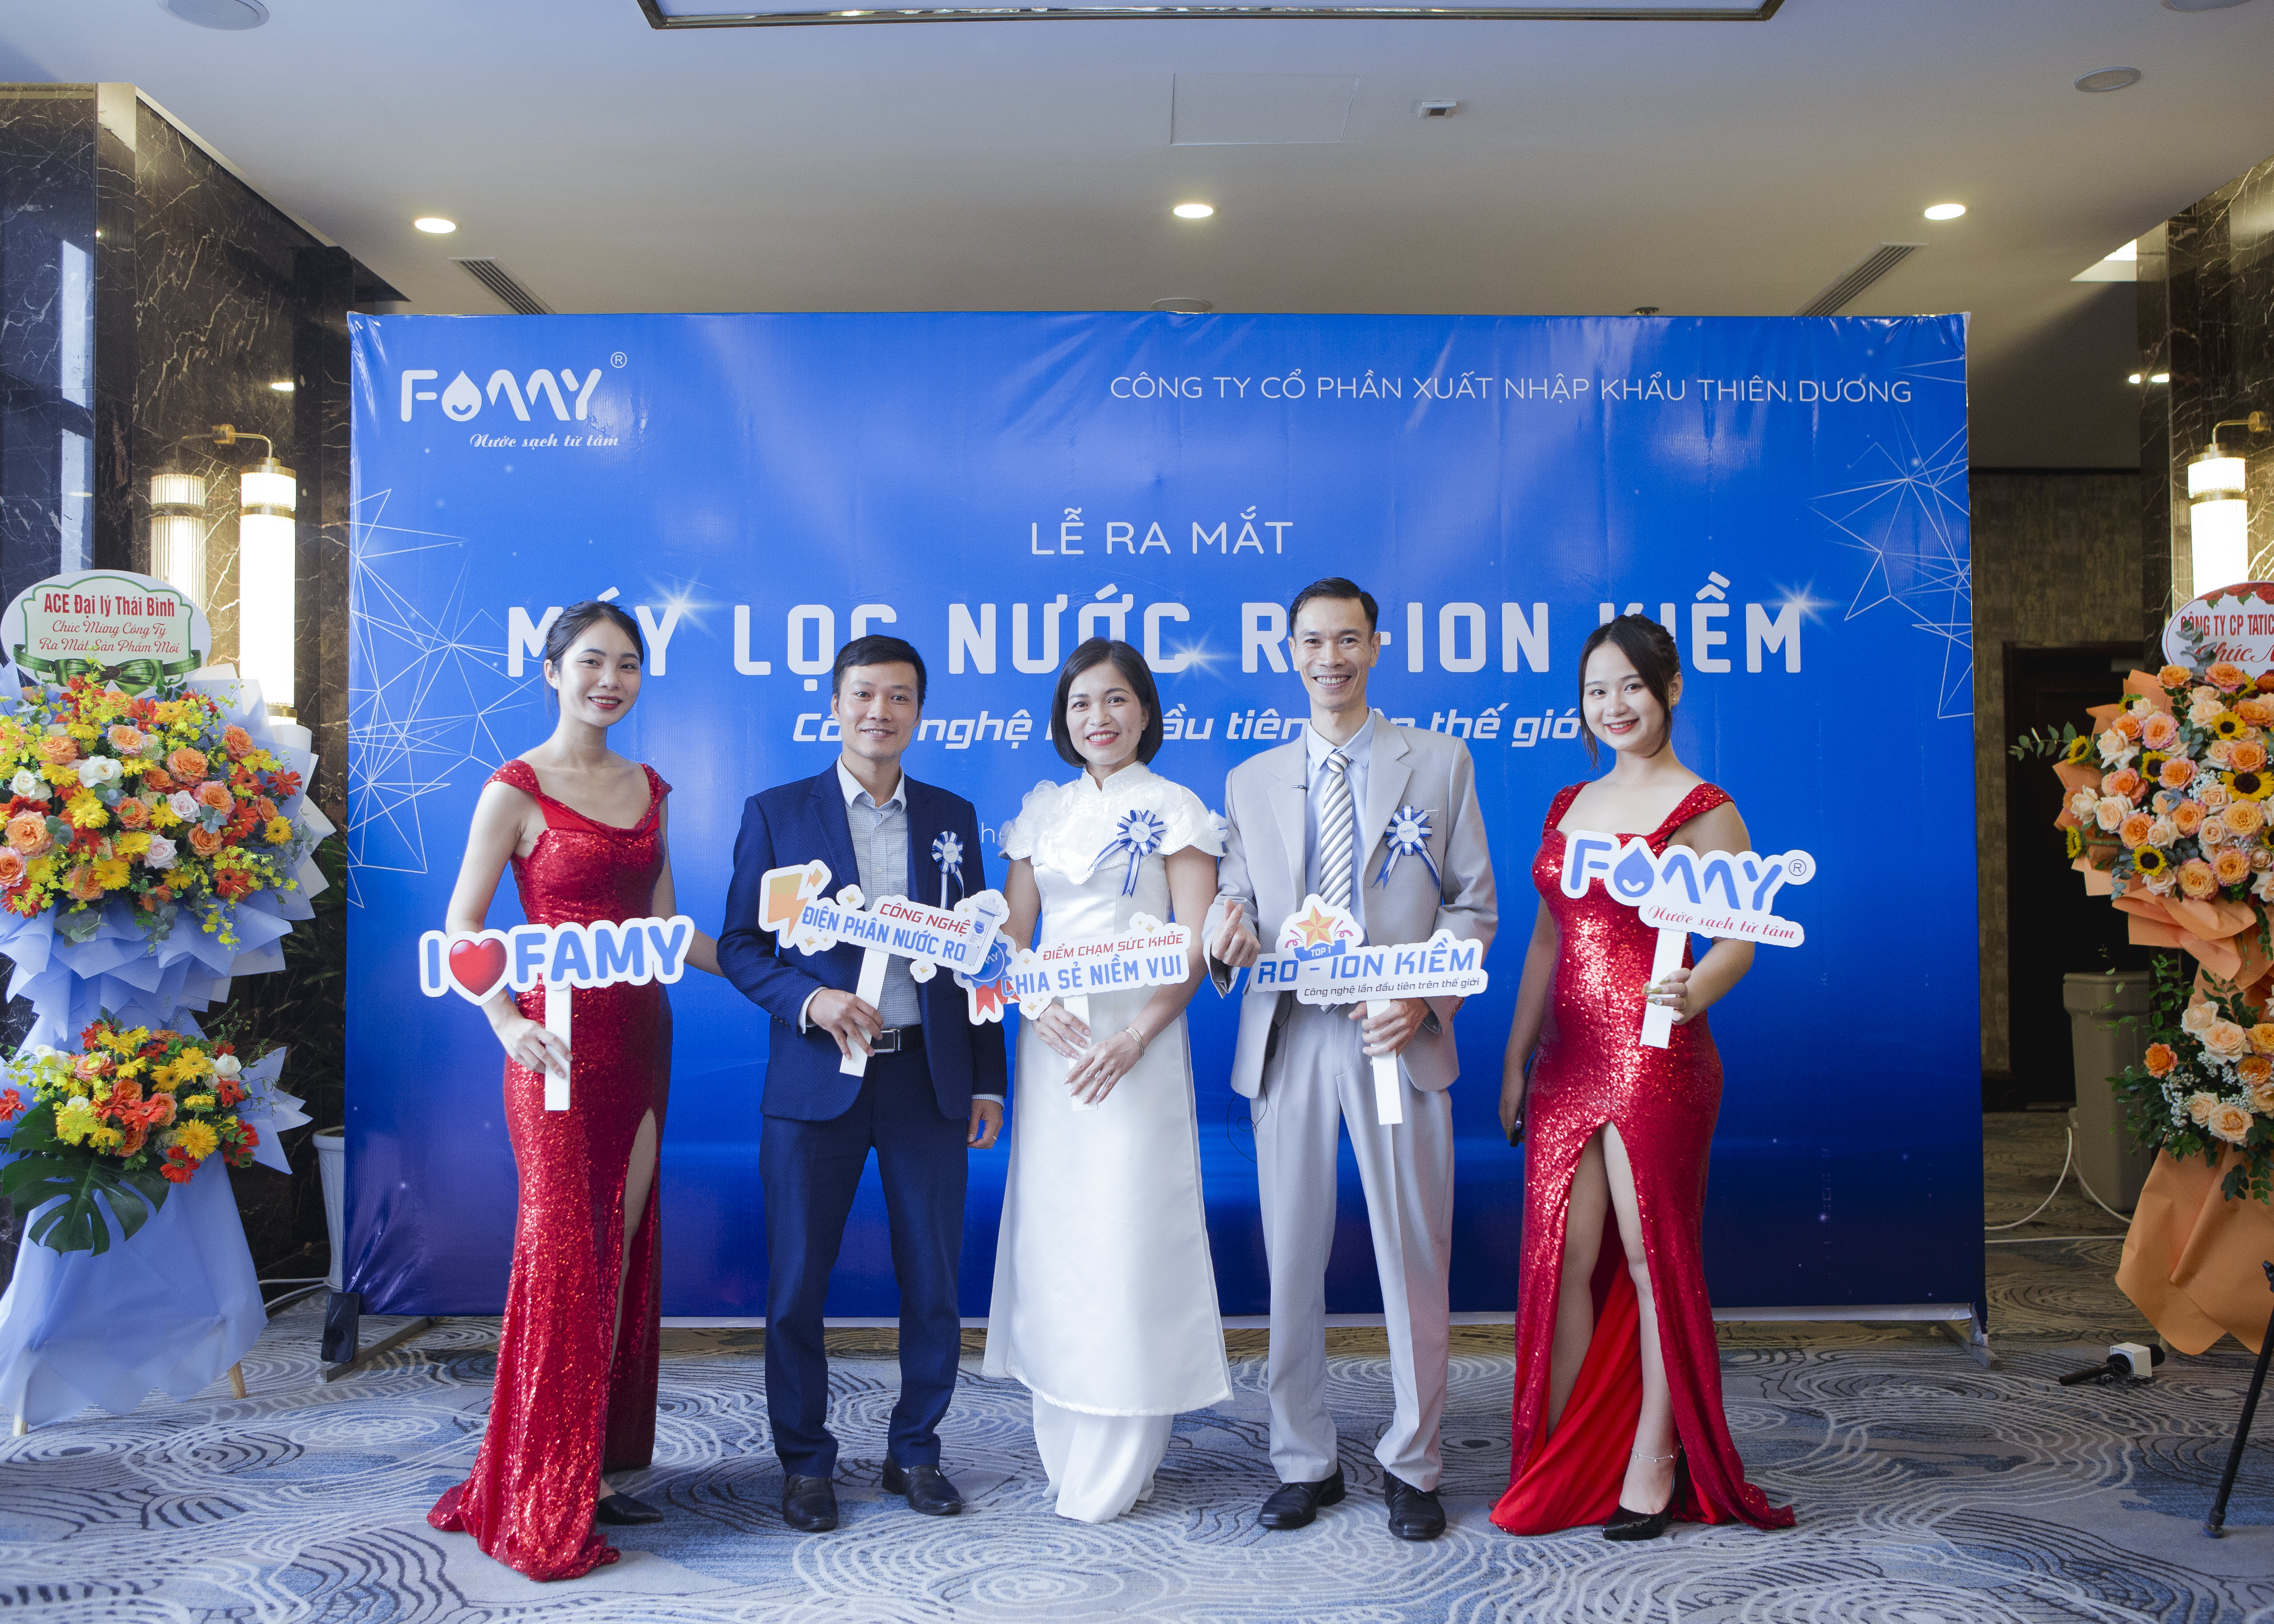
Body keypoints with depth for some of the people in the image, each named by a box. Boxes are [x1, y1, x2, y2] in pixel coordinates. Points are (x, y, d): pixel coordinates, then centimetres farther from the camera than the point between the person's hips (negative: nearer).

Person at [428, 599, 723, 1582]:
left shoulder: (648, 791, 13)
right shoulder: (517, 789, -5)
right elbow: (460, 931, -8)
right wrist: (509, 1026, -21)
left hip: (641, 1038, 6)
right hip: (562, 1046, -6)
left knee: (623, 1253, 8)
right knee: (564, 1256, -2)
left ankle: (598, 1468, 20)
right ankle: (540, 1506, 10)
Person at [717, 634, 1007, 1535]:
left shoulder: (953, 817, 9)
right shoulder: (776, 812, 3)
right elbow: (740, 946, 2)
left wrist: (987, 1080, 7)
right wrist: (809, 1001, -16)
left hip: (929, 1079, 2)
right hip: (815, 1081, -2)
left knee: (934, 1284, 8)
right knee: (796, 1284, 5)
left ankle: (915, 1451, 26)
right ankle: (805, 1462, 23)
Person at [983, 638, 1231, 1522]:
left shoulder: (1175, 809, 0)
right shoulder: (1042, 809, 14)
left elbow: (1195, 946, -6)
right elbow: (1012, 933, 12)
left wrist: (1136, 1038, -18)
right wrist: (1035, 1005, -8)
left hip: (1136, 1046, -4)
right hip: (1050, 1043, 5)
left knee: (1127, 1237, -4)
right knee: (1049, 1234, 7)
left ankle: (1118, 1467, 9)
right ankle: (1062, 1449, 21)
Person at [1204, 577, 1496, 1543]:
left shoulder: (1441, 763, 7)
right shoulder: (1250, 782, 14)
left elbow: (1474, 905, 3)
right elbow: (1237, 903, 11)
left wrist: (1422, 998, -12)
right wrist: (1227, 932, -14)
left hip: (1397, 1038, -2)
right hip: (1285, 1041, 2)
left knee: (1413, 1263, 4)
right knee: (1291, 1266, 8)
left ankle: (1411, 1466, 20)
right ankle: (1303, 1463, 23)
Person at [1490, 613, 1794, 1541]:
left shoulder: (1702, 812, -5)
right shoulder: (1568, 807, 15)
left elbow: (1738, 937, -11)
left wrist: (1694, 992, -33)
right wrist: (1515, 1057, 14)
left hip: (1656, 1059, -6)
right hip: (1569, 1060, 6)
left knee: (1653, 1258, 3)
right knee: (1559, 1259, 7)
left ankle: (1653, 1470, 16)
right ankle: (1554, 1472, 17)